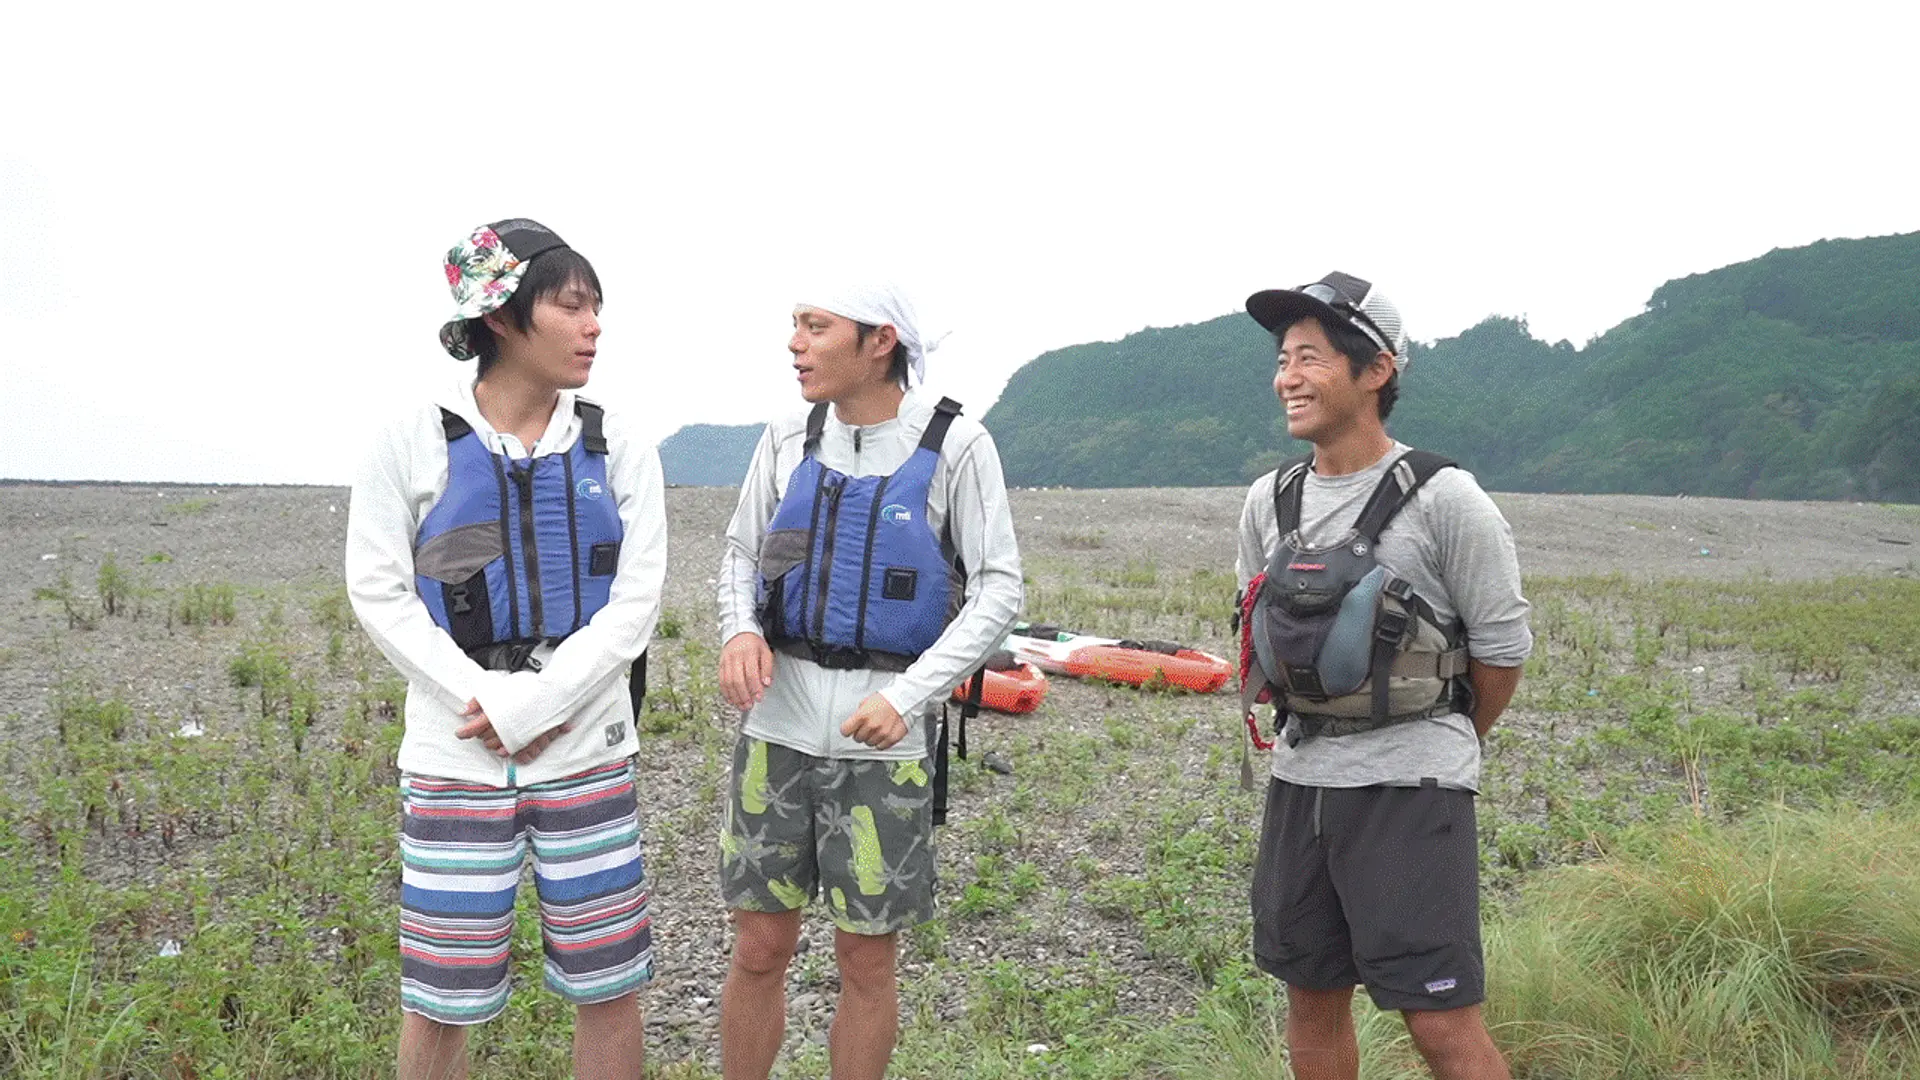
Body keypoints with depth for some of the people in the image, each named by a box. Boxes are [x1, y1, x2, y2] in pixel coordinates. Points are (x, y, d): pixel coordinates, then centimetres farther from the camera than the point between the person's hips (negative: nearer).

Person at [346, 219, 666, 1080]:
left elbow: (635, 599, -3)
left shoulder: (617, 447, 2)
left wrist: (535, 705, -12)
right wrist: (486, 696, -14)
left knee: (609, 985, 9)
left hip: (590, 750, 2)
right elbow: (379, 594, -4)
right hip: (454, 753, -1)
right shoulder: (414, 442, -3)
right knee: (440, 997, 8)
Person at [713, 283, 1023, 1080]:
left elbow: (998, 589, -7)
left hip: (885, 740, -3)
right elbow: (740, 555, 12)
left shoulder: (956, 447, -7)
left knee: (867, 960, 8)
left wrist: (907, 696, -19)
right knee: (760, 948, 9)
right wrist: (740, 630, -10)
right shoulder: (788, 439, 3)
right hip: (777, 726, 3)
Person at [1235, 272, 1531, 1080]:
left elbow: (1502, 648, -4)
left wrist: (1433, 745, 9)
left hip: (1410, 791, -5)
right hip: (1298, 779, 6)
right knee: (1312, 1000, 16)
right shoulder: (1268, 502, 4)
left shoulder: (1442, 500, -12)